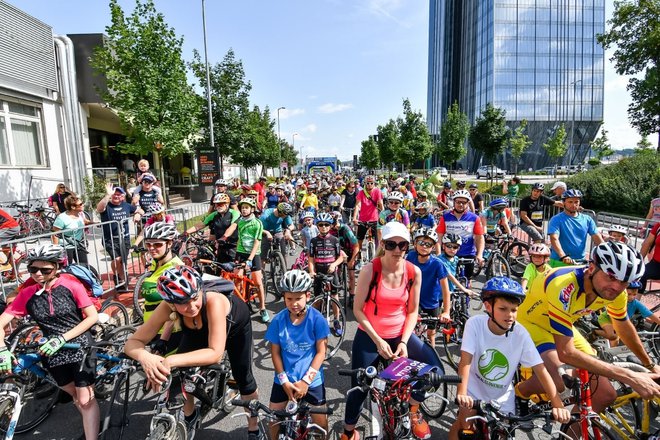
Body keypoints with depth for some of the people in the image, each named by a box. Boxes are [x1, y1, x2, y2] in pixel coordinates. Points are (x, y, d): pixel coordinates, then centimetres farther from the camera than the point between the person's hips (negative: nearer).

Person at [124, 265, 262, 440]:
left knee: (243, 377, -3)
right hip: (200, 330, 4)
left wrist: (172, 360, -56)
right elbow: (132, 342, -29)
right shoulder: (167, 307, -33)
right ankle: (190, 416, 24)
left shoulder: (213, 302, -45)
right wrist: (144, 357, -51)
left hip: (236, 324, -3)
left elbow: (216, 353, -46)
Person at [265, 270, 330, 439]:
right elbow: (275, 352, -4)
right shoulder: (278, 320, -11)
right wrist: (284, 380, -10)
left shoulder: (317, 319, -16)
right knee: (274, 419, 12)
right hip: (284, 380, 2)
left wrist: (306, 380, -16)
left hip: (312, 380, -1)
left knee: (320, 423, 8)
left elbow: (321, 352, -12)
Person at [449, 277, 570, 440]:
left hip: (502, 398, 2)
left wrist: (558, 405, -27)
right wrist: (461, 393, -38)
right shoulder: (475, 324, -25)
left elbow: (541, 370, -19)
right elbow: (466, 361, -28)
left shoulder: (520, 334, -21)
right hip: (474, 391, -2)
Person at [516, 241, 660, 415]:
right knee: (558, 382, -32)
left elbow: (624, 326, 10)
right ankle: (518, 393, 0)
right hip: (531, 322, -7)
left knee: (605, 396, -2)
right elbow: (566, 353, -37)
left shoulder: (615, 292, -15)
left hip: (564, 326, 7)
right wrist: (630, 377, -36)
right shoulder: (564, 288, -39)